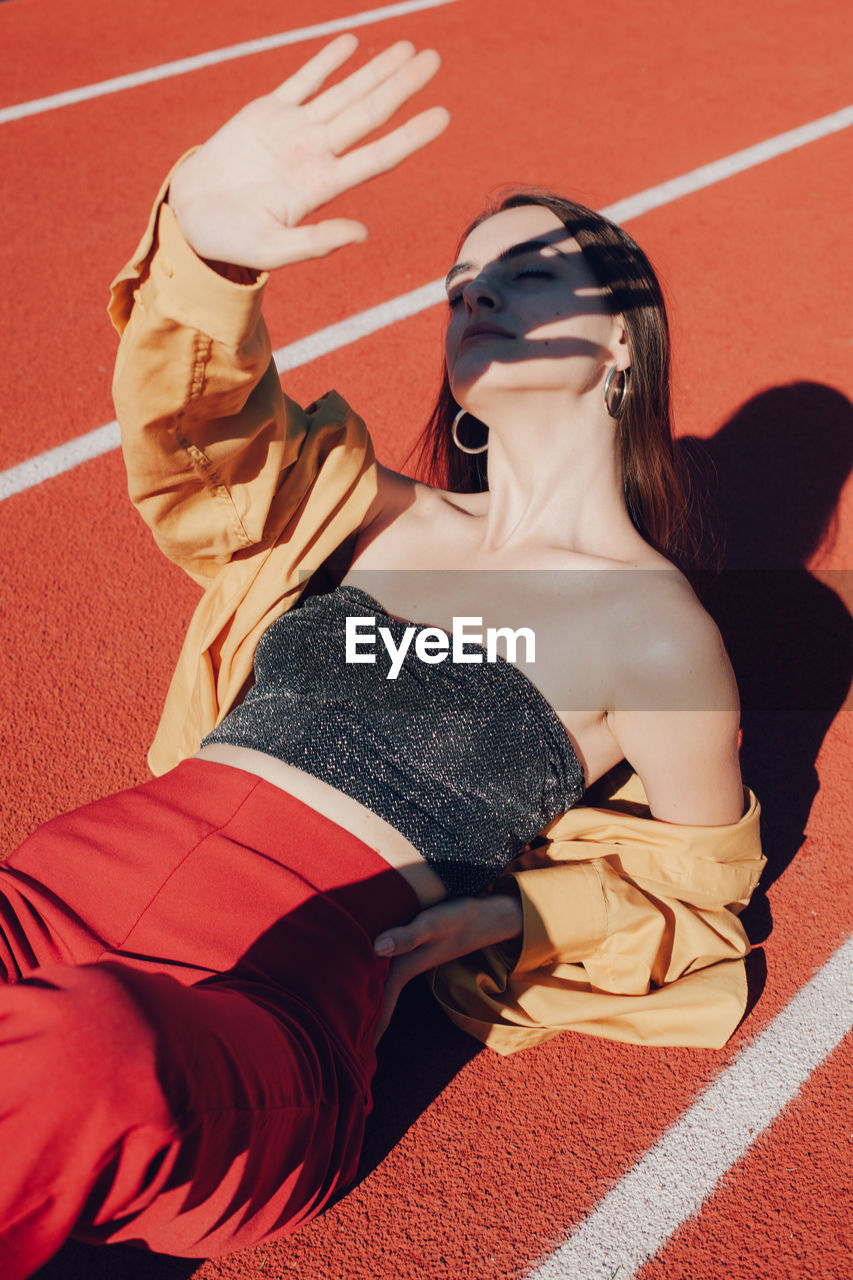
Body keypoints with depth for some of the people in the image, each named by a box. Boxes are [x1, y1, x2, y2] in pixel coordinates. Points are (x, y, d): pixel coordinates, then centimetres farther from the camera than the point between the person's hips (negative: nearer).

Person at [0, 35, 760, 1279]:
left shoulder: (654, 631, 5)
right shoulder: (372, 513, 17)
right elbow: (194, 424, -1)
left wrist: (507, 915, -3)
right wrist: (207, 240, -22)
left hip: (277, 992, -4)